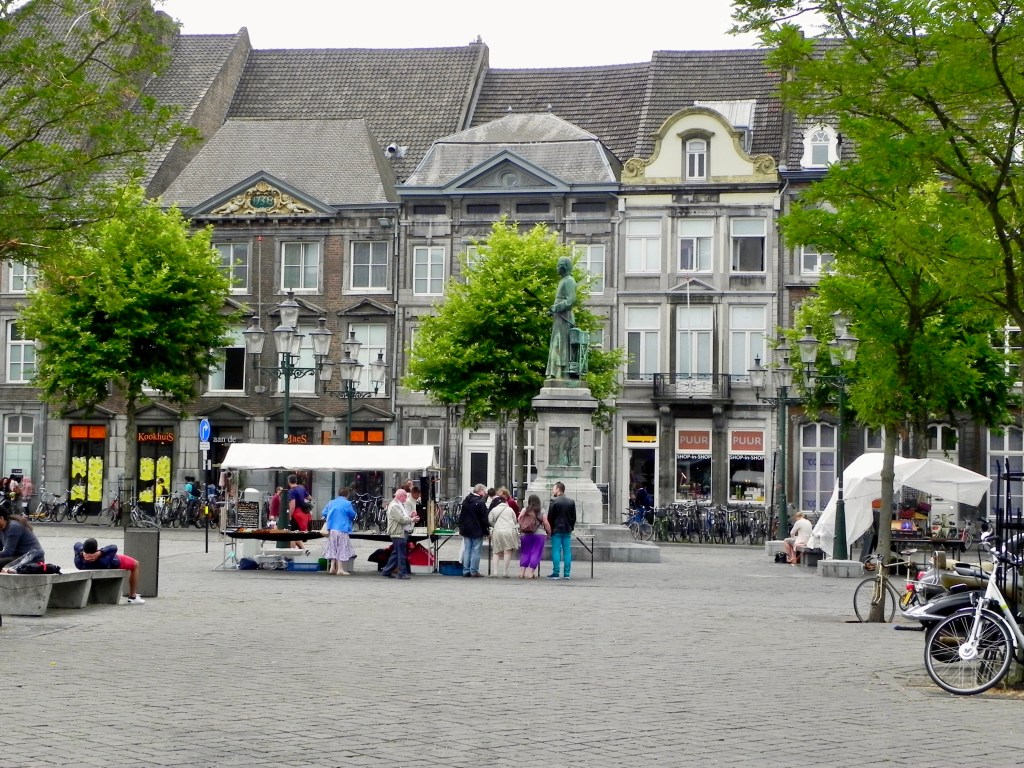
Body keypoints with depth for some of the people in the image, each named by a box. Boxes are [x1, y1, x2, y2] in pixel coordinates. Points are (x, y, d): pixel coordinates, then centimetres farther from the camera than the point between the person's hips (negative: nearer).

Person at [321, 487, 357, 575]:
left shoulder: (331, 502, 9)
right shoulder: (347, 504, -8)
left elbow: (324, 513, 15)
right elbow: (353, 515, -1)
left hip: (331, 529, 5)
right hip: (342, 530, -5)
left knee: (333, 548, 14)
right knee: (342, 549, 0)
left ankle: (332, 567, 10)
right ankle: (340, 569, -2)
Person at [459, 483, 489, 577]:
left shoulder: (466, 501, 9)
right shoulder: (481, 502, -13)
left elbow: (461, 516, 14)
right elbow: (484, 519, -13)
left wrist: (461, 528, 19)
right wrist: (486, 531, -6)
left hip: (466, 530, 6)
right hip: (477, 531, -6)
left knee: (467, 550, 9)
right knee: (476, 550, -2)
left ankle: (466, 570, 9)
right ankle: (474, 570, -4)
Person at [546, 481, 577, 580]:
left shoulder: (554, 501, -8)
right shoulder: (571, 502, 7)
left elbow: (550, 517, -7)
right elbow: (574, 517, 9)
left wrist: (549, 529, 2)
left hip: (556, 530, -4)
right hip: (567, 530, 4)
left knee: (556, 551, -2)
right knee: (567, 551, 5)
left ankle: (555, 573, -5)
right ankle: (566, 574, 4)